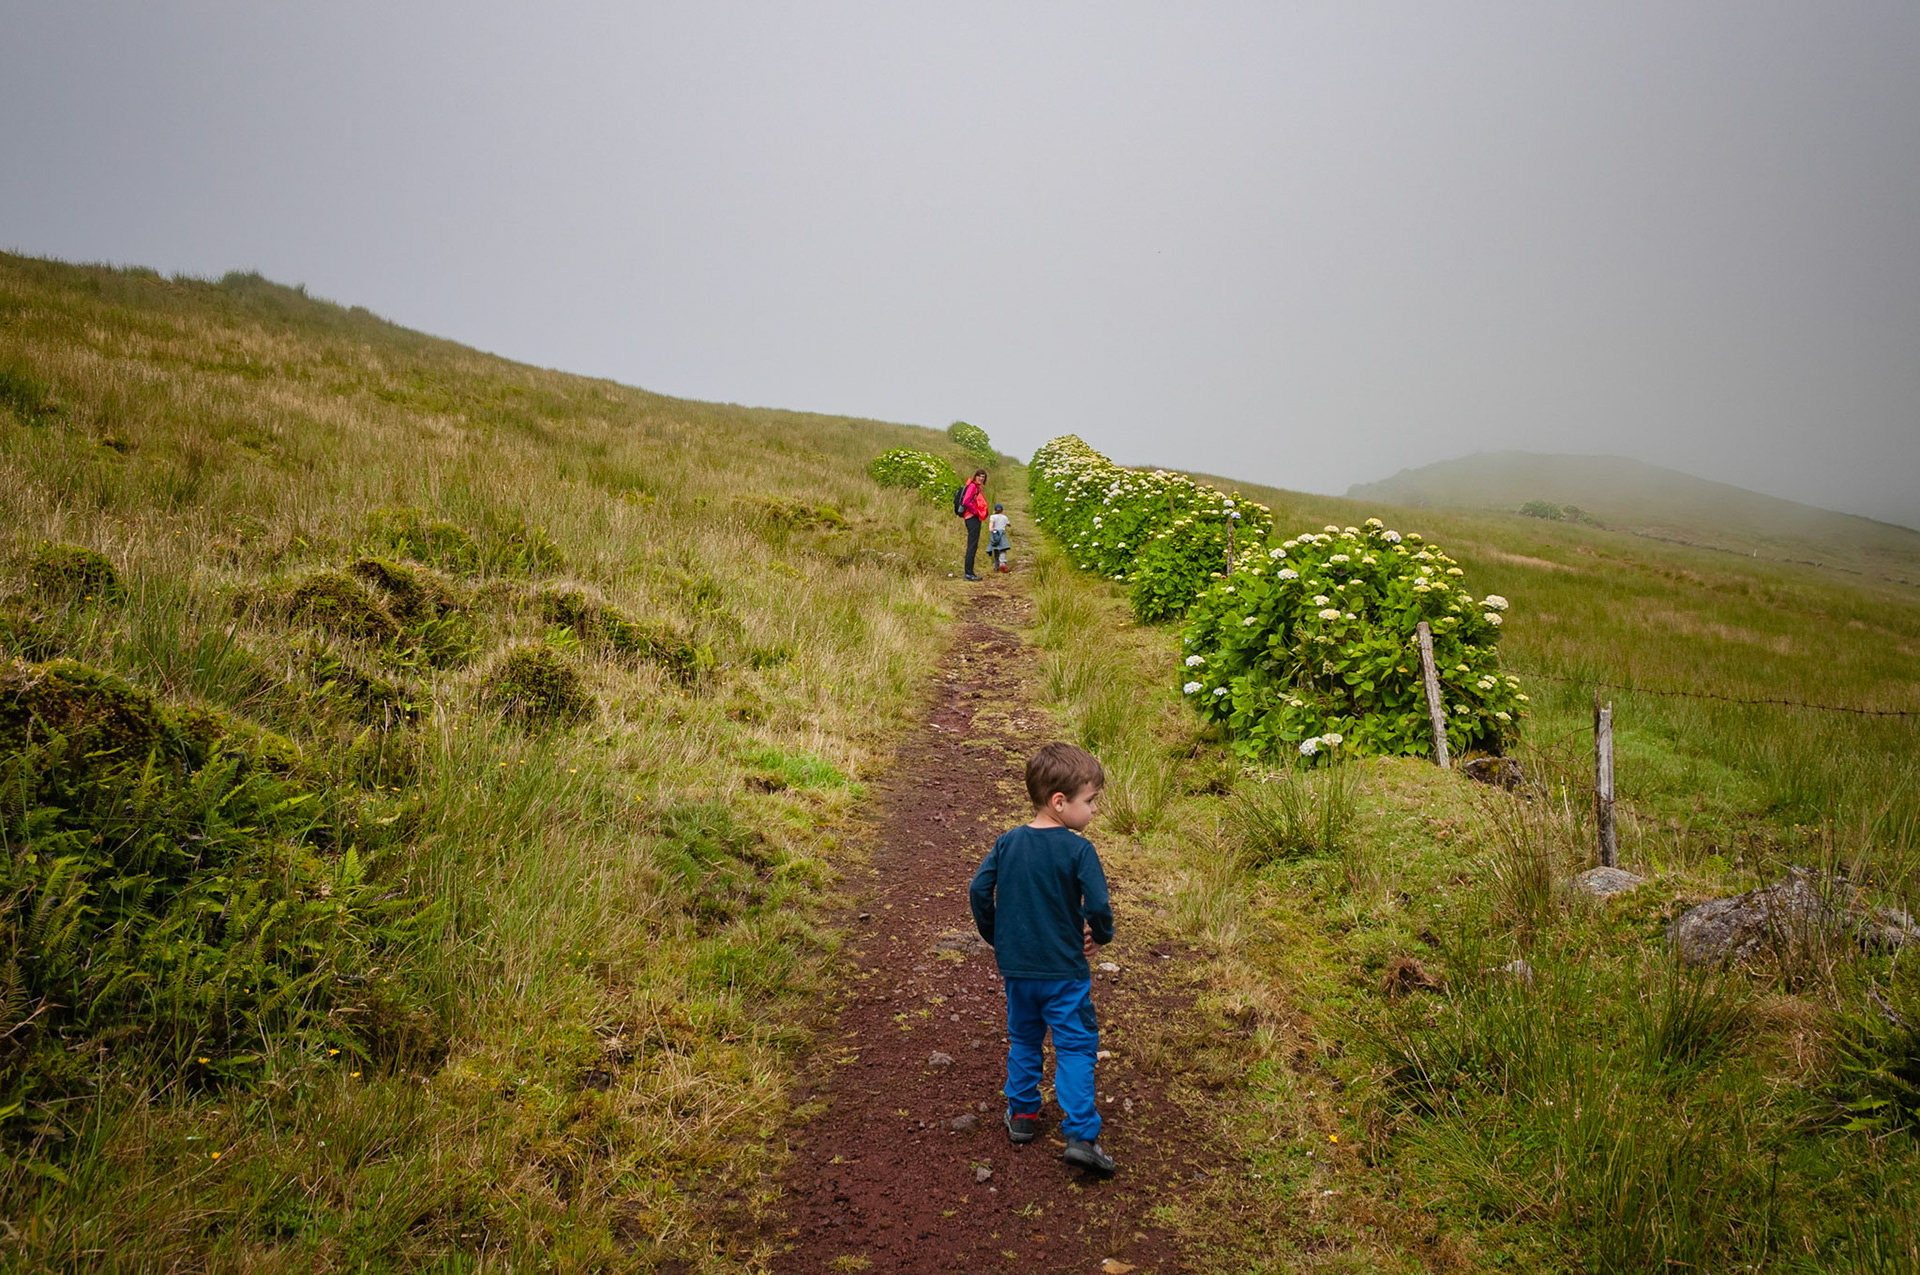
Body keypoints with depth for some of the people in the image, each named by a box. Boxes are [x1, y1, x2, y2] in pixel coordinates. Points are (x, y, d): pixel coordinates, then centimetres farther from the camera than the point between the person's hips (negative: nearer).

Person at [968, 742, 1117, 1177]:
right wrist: (1100, 935, 0)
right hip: (1064, 970, -5)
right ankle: (1080, 1135, -2)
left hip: (1015, 966, 5)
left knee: (1023, 1039, 22)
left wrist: (996, 938, 10)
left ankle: (1022, 1114, 31)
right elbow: (1098, 905, -21)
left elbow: (978, 890, -3)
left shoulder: (1008, 843, -1)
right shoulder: (1078, 850, -16)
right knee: (1076, 1046, 3)